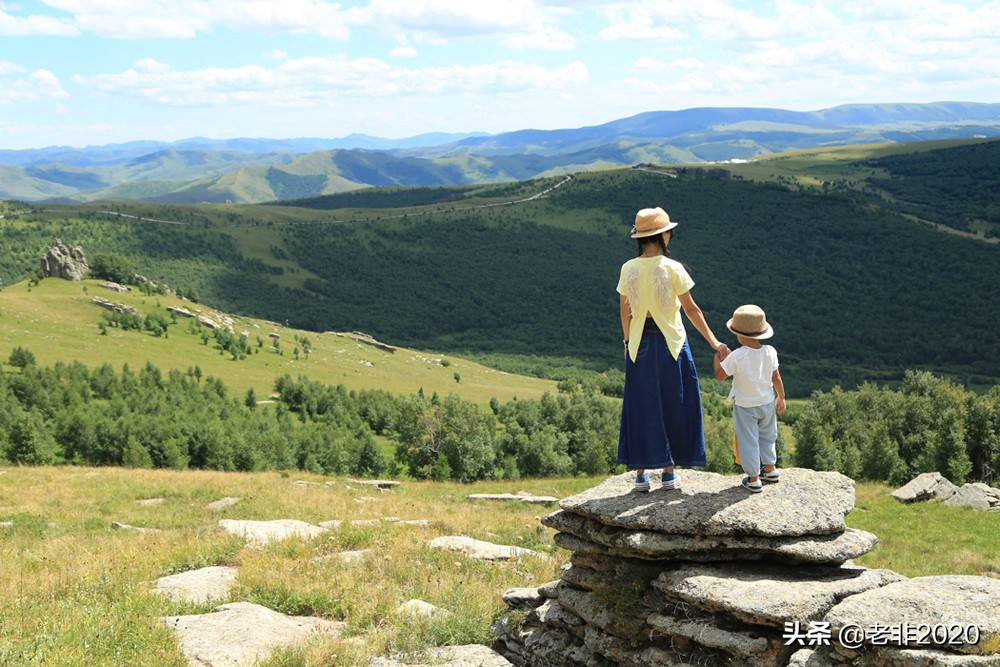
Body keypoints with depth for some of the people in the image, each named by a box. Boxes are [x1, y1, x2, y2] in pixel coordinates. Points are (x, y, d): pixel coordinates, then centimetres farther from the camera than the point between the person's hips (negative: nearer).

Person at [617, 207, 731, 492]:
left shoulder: (628, 269, -3)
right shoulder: (672, 268, -12)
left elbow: (624, 310, 4)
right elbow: (692, 310, -9)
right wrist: (715, 343, -1)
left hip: (640, 343, 3)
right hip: (670, 342, -3)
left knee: (641, 407, 10)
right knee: (671, 405, 10)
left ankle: (640, 473, 11)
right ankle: (669, 472, 14)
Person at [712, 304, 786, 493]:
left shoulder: (737, 356, -24)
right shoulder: (770, 352, -10)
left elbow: (720, 375, -16)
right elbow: (776, 378, -1)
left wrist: (717, 359, 1)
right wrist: (781, 398, 13)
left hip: (745, 406, -5)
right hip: (767, 403, 5)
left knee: (748, 441, 8)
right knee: (767, 437, 25)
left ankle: (753, 479, 13)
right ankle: (770, 468, 38)